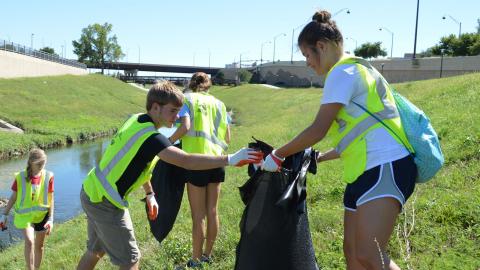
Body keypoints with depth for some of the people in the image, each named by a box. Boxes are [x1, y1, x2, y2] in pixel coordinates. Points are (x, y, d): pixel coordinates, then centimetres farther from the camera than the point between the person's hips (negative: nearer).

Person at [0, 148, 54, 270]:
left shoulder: (48, 176, -12)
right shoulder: (20, 177, -12)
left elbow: (50, 199, -7)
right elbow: (13, 197, -1)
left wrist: (51, 219, -10)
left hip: (41, 215, 1)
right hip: (24, 215, -1)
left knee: (39, 245, 14)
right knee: (29, 241, -21)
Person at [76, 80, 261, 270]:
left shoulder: (136, 120, 3)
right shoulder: (149, 135, -26)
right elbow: (186, 161, -37)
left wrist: (149, 194, 20)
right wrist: (230, 159, -38)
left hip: (92, 191, 9)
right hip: (105, 202, -9)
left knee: (96, 250, 25)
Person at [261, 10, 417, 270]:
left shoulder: (342, 72, -8)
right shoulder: (353, 71, 22)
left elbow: (318, 130, -13)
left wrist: (277, 156, -2)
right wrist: (319, 157, 29)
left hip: (386, 167, -10)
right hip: (366, 171, 10)